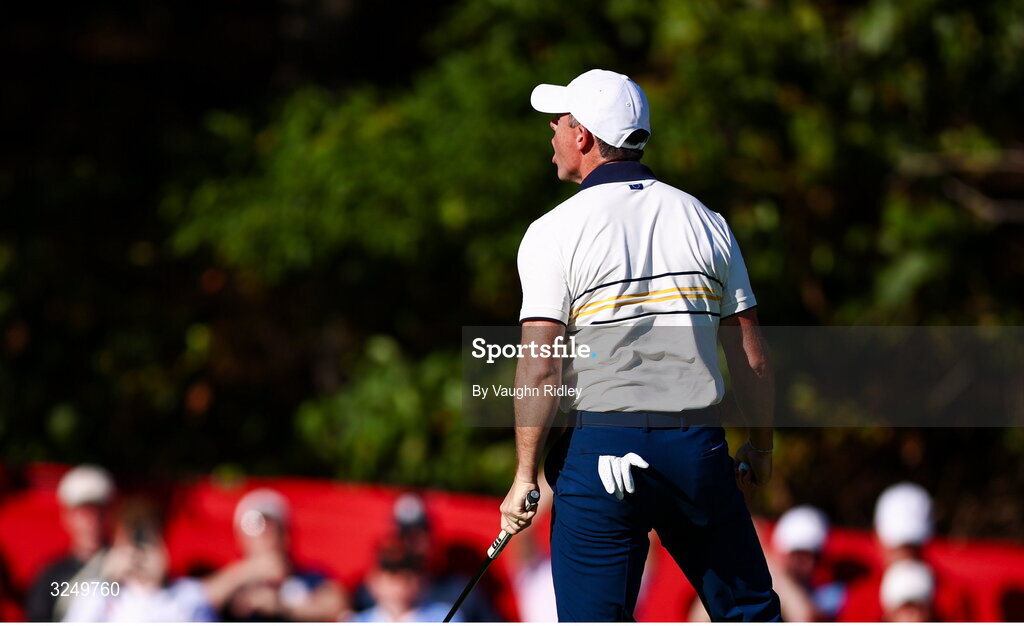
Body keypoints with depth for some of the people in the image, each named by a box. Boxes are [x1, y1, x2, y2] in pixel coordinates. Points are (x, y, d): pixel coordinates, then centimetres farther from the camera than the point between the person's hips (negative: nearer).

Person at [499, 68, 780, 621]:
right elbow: (751, 357, 8)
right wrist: (761, 447, 21)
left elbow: (539, 368, -11)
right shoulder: (705, 221, 8)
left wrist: (525, 476, -6)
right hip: (698, 447, 3)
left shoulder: (554, 232, -3)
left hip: (600, 445, -3)